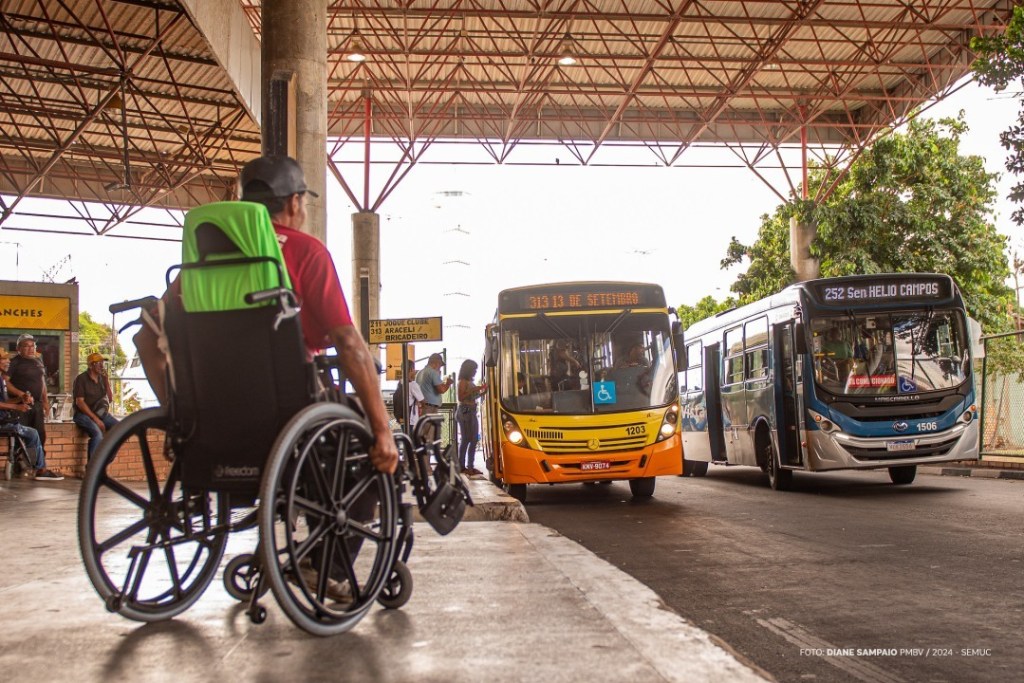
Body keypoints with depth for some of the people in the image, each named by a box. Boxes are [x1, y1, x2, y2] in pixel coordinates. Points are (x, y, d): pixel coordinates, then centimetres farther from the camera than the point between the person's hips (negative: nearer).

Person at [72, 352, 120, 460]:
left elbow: (110, 399, 7)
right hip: (84, 414, -6)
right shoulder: (81, 379, -6)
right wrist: (96, 419, -19)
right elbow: (79, 402, -13)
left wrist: (107, 380, -2)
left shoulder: (102, 378, 11)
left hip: (101, 413, 6)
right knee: (98, 433, -33)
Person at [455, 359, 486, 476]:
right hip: (465, 412, -9)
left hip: (472, 412, 9)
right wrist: (473, 390, -19)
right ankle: (462, 466, -4)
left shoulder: (470, 382, 16)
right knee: (465, 439, -7)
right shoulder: (463, 382, -9)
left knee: (474, 439, 9)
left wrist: (482, 391, 10)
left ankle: (470, 466, 13)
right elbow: (461, 397, -18)